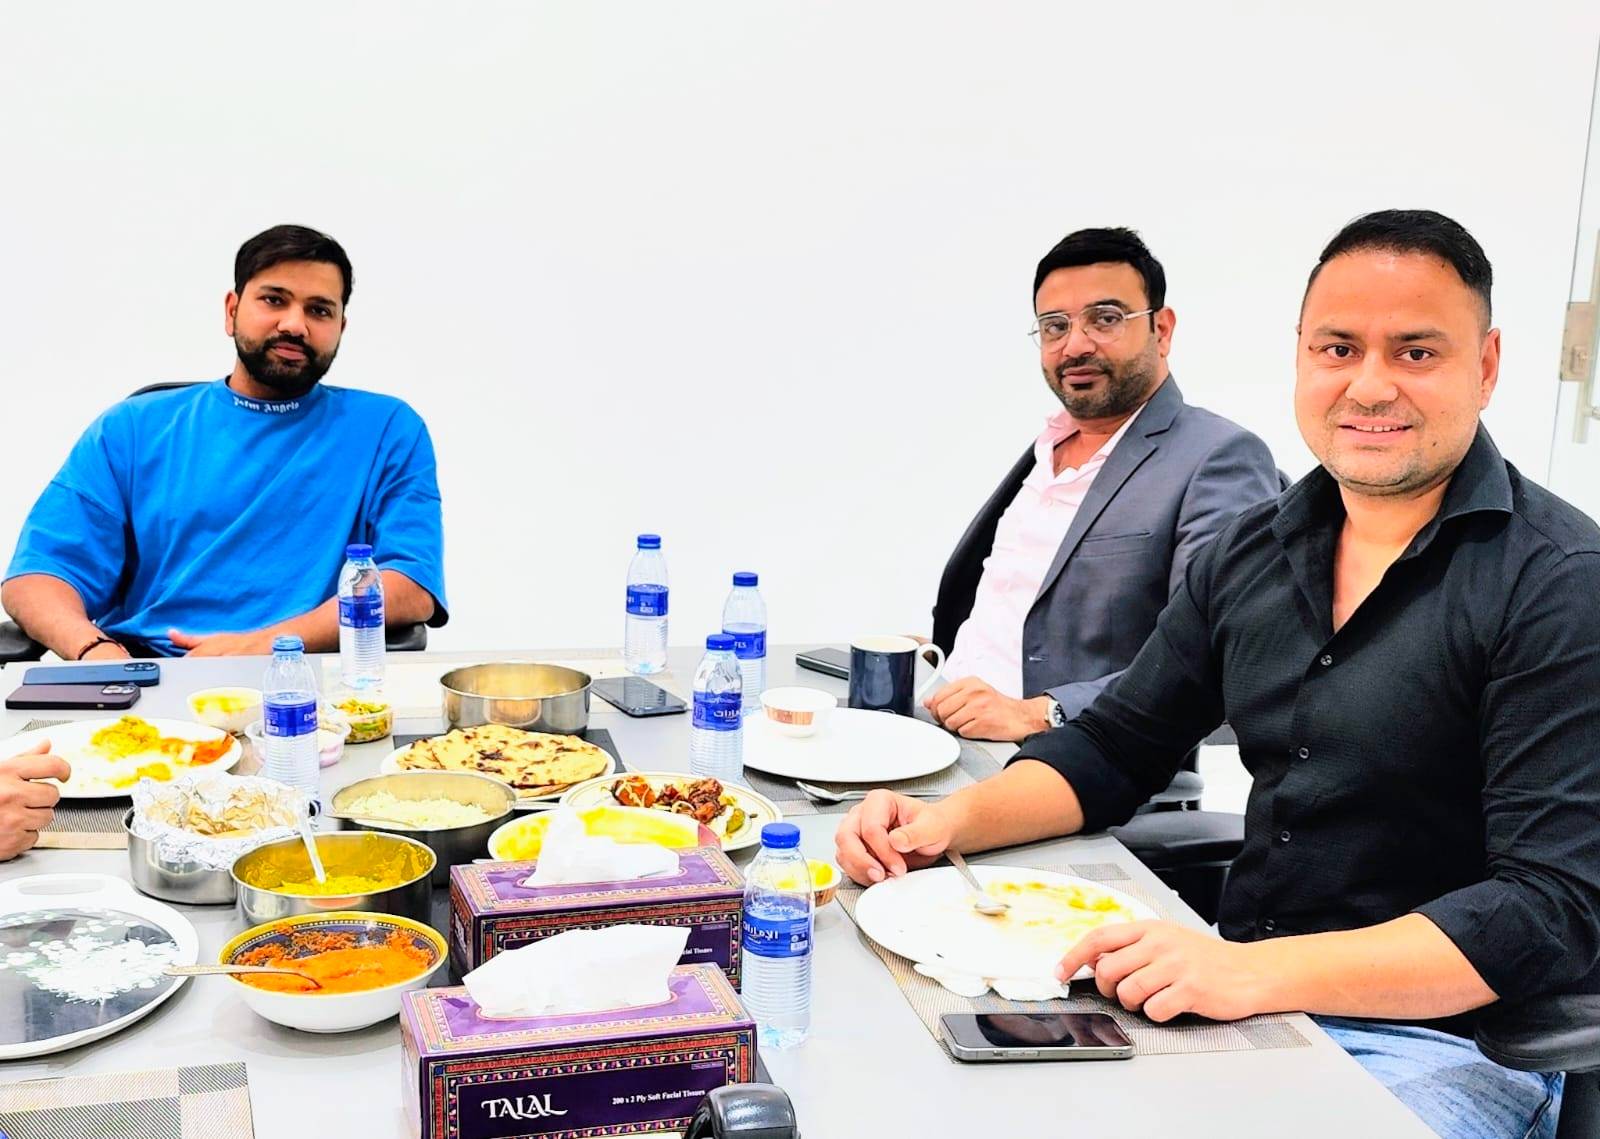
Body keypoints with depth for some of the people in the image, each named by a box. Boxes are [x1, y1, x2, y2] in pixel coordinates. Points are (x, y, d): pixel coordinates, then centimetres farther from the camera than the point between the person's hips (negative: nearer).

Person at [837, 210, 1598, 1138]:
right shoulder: (1252, 554, 5)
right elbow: (1117, 749, 12)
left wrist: (1257, 972, -32)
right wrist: (949, 821, -6)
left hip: (1441, 1043, -5)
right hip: (1240, 997, 6)